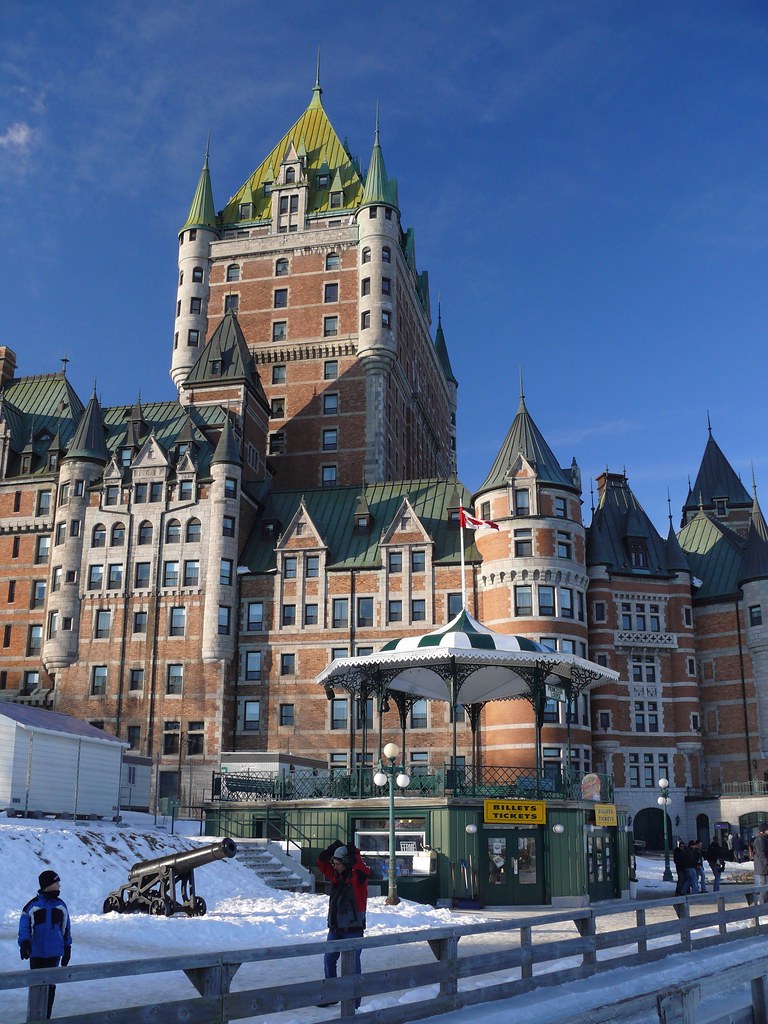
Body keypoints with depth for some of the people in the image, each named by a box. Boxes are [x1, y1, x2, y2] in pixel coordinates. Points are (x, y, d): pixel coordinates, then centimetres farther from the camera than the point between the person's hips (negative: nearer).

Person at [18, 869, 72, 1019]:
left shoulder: (61, 905, 6)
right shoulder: (33, 905, -3)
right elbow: (24, 926, -8)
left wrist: (67, 949, 14)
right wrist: (24, 942, -25)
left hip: (54, 952, 1)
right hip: (36, 952, -1)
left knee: (50, 984, -1)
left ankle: (46, 1017, 8)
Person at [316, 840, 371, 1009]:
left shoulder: (357, 877, -10)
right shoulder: (335, 875, 8)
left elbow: (364, 871, -32)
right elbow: (322, 863, 11)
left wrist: (354, 855, -26)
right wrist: (331, 850, -1)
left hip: (353, 927, -7)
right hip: (335, 926, 7)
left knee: (352, 963, -2)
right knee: (329, 960, 11)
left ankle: (354, 999, 6)